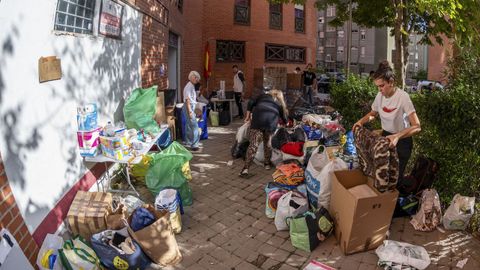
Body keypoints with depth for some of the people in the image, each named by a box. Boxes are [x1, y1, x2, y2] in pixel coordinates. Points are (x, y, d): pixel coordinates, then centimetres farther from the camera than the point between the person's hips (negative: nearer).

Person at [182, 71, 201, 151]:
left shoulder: (192, 86, 15)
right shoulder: (189, 86, -15)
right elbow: (187, 99, -21)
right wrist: (190, 111, -25)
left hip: (191, 107, 10)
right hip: (189, 107, -10)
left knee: (189, 126, 16)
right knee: (194, 126, -10)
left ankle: (188, 143, 26)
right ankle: (194, 145, -7)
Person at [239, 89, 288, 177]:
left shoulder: (263, 96, 31)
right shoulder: (280, 104, 31)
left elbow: (251, 103, 17)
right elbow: (284, 119, 35)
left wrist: (248, 116, 21)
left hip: (258, 119, -1)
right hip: (271, 122, 1)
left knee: (253, 144, -6)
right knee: (268, 143, 20)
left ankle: (246, 168, -12)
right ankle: (267, 163, 31)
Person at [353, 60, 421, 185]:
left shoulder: (403, 97, -25)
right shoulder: (380, 95, -5)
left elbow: (416, 127, -30)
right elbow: (373, 113, 14)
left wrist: (397, 136, -45)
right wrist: (361, 121, -5)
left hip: (402, 141, -6)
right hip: (386, 136, 6)